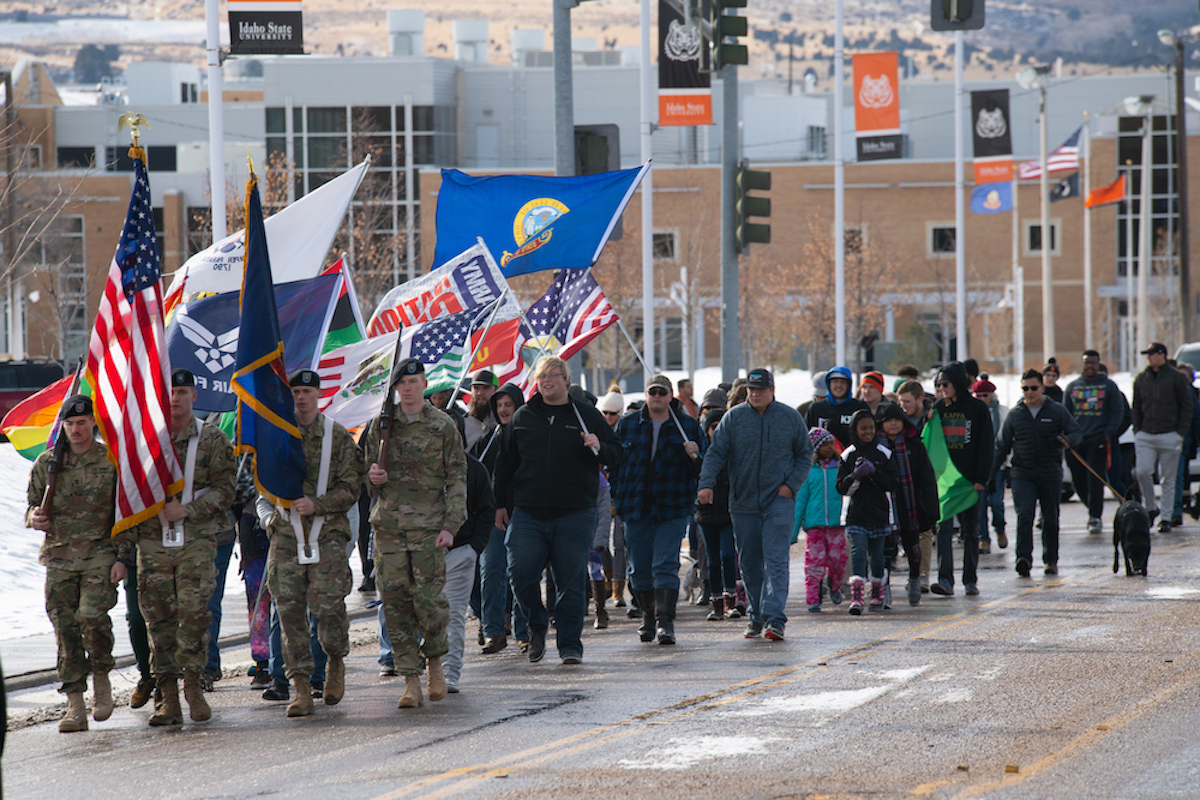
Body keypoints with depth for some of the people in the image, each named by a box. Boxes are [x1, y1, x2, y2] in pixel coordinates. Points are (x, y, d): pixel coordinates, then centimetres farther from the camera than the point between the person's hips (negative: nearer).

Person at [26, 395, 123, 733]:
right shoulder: (46, 464, 9)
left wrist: (123, 556, -4)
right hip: (59, 556, 3)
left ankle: (101, 675, 4)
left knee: (92, 614, -22)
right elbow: (32, 506, 18)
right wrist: (34, 518, -7)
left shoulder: (112, 461, 3)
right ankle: (75, 706, 2)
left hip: (100, 553, -3)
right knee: (65, 628, -2)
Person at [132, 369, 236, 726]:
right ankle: (168, 698, 3)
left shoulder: (213, 439, 5)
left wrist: (187, 509, -12)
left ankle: (193, 681, 8)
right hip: (153, 539, 2)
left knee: (195, 612, -12)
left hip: (197, 539, -2)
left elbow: (225, 488, 0)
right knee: (159, 617, -1)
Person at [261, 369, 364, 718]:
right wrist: (266, 514, 3)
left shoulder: (338, 437, 3)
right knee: (290, 610, -5)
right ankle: (301, 687, -1)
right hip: (286, 534, 2)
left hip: (327, 533, -2)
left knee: (328, 606, -10)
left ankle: (336, 662, 20)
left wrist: (317, 505, -14)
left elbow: (349, 489, 0)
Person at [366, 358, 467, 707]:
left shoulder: (443, 426, 2)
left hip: (429, 526, -3)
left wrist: (450, 525, -8)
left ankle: (435, 662, 16)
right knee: (396, 602, -2)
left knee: (429, 597, -9)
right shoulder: (381, 425, 11)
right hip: (389, 526, 3)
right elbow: (368, 472, 21)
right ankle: (411, 681, 3)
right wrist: (373, 477, -5)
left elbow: (457, 479, 1)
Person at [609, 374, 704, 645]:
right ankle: (649, 616, 25)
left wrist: (695, 457, -16)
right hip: (636, 508, 3)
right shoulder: (627, 425, 10)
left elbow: (702, 469, 6)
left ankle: (665, 622, -16)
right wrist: (617, 495, 6)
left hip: (673, 508, -3)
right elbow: (614, 461, 15)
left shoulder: (688, 426, 4)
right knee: (639, 569, 8)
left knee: (665, 566, -12)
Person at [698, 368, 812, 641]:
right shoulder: (733, 418, 3)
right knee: (749, 564, 7)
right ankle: (757, 618, 19)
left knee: (775, 559, -13)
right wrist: (707, 483, -17)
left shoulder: (790, 417, 3)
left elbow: (805, 454, 11)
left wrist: (791, 484, -3)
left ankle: (774, 618, -20)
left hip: (779, 501, -2)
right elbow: (716, 453, -2)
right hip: (743, 503, 2)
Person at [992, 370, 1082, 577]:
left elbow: (1077, 434, 3)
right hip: (1022, 475, 0)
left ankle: (1051, 560, 22)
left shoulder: (1057, 411, 3)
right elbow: (1001, 447, 12)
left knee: (1050, 519, 9)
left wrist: (1066, 440, -22)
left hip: (1051, 475, 0)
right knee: (1024, 515, -16)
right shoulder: (1014, 414, 7)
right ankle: (1024, 558, -22)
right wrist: (991, 475, 8)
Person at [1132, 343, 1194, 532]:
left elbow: (1186, 406, 2)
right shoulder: (1141, 379, 11)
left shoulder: (1176, 378, 0)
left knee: (1169, 479, 1)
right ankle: (1151, 508, 7)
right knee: (1142, 472, -13)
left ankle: (1166, 518, 6)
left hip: (1169, 436, -3)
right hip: (1145, 436, 3)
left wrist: (1181, 432, -6)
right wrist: (1137, 431, 6)